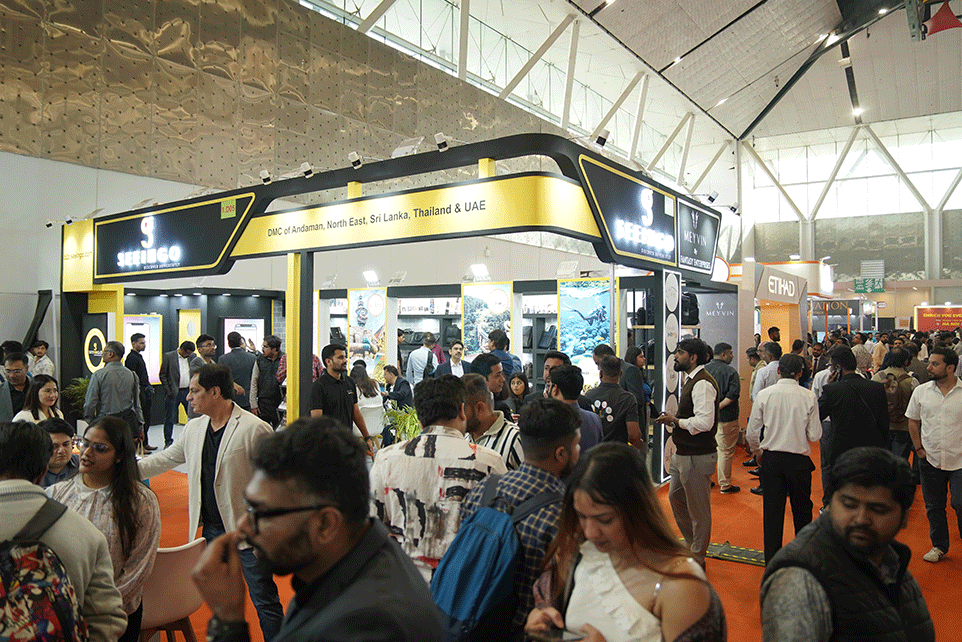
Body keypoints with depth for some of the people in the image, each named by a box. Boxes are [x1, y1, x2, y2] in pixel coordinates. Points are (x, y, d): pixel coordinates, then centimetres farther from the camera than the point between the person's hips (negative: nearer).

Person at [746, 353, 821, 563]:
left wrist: (758, 452, 17)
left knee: (772, 511, 9)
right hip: (799, 460, 0)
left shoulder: (764, 395, -6)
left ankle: (772, 560, 15)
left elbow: (752, 432, -1)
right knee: (802, 510, 18)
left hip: (771, 459, 0)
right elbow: (815, 435, -5)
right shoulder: (809, 397, -8)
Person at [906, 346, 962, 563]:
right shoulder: (921, 391, 1)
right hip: (930, 460, 3)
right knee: (934, 507, 12)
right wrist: (919, 448, 3)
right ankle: (939, 546, 29)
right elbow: (913, 422, 10)